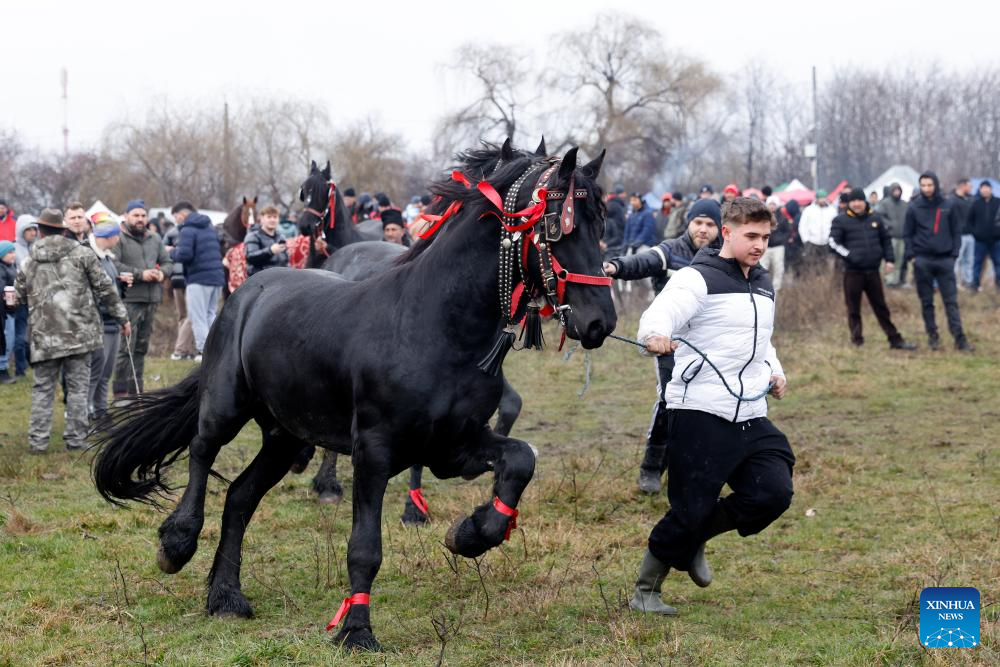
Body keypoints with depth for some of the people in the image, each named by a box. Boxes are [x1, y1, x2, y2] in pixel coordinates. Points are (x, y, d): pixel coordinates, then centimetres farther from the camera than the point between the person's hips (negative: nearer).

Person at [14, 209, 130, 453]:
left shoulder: (29, 263, 6)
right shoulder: (82, 254, 0)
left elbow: (19, 297, 17)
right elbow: (104, 288, 0)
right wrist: (122, 317, 9)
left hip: (44, 336, 2)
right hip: (79, 332, -2)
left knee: (42, 389, 9)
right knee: (78, 387, 5)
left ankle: (37, 440, 5)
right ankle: (75, 440, 4)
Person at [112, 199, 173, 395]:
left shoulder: (154, 239, 18)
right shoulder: (119, 238, -5)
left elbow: (168, 262, 23)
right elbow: (114, 265, -17)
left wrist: (162, 272, 0)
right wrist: (140, 274, -18)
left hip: (151, 300, 7)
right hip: (129, 300, -7)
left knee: (142, 347, 11)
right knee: (126, 347, -10)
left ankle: (136, 389, 18)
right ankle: (120, 390, -6)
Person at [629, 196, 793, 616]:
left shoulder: (764, 287, 18)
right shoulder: (698, 279, -7)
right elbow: (659, 315, -26)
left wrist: (774, 372, 15)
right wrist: (655, 336, -49)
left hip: (751, 416, 7)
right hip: (700, 413, -7)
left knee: (774, 494, -8)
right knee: (689, 510, -6)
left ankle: (695, 540, 16)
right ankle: (644, 591, 14)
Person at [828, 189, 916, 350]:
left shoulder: (875, 218, 9)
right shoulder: (841, 221, -3)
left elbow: (886, 240, 18)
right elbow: (834, 243, -7)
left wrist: (889, 259, 7)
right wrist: (849, 256, -20)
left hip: (873, 271, 3)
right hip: (853, 272, -3)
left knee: (881, 308, 11)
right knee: (854, 309, 3)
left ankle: (895, 340, 15)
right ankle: (857, 342, 11)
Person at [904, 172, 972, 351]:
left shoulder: (947, 207, 3)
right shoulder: (914, 207, 0)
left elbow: (956, 231, 8)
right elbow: (907, 234, 4)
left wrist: (954, 253, -1)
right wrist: (911, 255, -6)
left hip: (945, 260, 0)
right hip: (922, 260, 0)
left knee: (951, 300, -2)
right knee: (927, 302, 5)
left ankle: (959, 338, -4)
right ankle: (933, 336, 12)